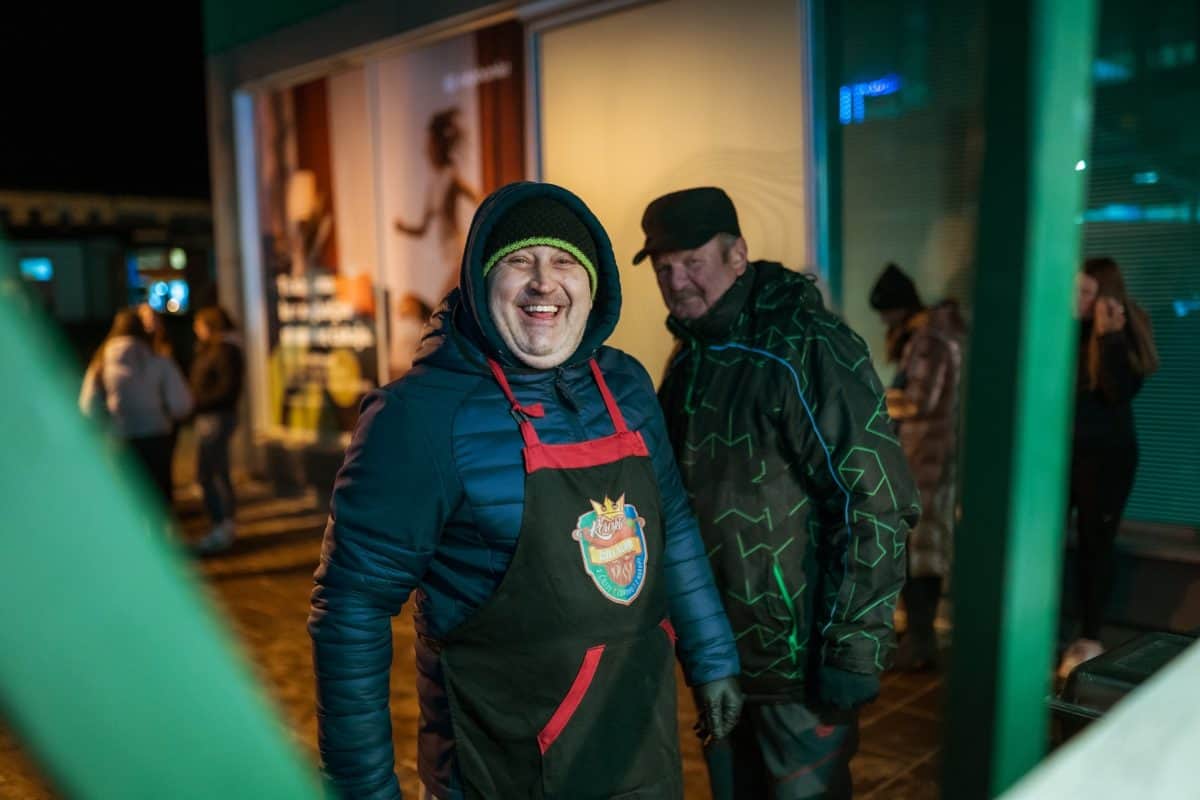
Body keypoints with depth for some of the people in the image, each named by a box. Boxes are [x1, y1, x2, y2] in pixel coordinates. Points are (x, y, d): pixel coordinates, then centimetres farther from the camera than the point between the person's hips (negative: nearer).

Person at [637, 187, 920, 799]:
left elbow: (876, 502, -21)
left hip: (799, 656, -7)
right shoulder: (690, 359, 6)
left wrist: (854, 647, -21)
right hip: (718, 646, 7)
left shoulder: (805, 350, -19)